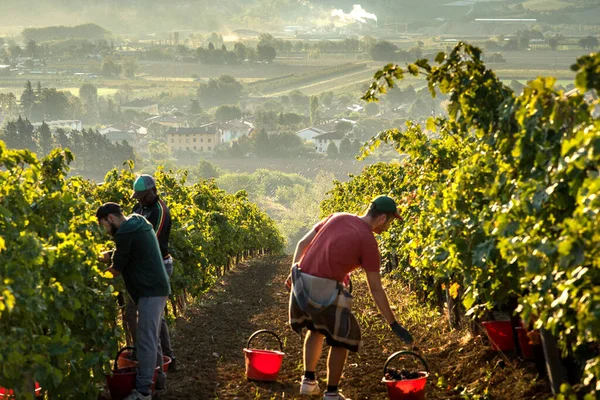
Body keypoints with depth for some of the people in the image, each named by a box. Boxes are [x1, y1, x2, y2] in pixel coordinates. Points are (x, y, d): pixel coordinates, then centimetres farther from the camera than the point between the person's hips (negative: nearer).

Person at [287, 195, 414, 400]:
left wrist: (294, 273, 24)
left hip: (301, 281, 7)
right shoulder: (369, 242, -5)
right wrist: (394, 324, 3)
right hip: (325, 289, -6)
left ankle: (309, 380, 31)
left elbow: (303, 243, 13)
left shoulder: (337, 217, 11)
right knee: (342, 339, 12)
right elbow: (376, 289, -4)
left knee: (316, 329, 29)